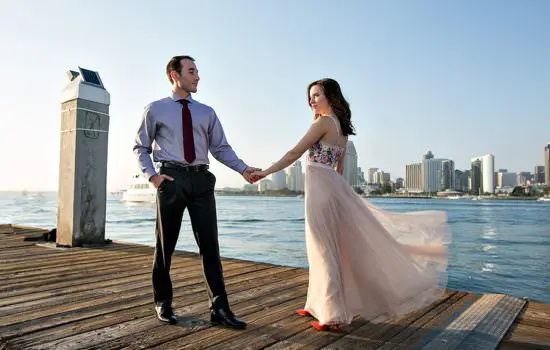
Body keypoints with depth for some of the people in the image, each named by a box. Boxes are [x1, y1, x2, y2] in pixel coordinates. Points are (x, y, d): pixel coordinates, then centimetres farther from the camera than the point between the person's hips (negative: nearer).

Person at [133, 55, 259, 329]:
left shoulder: (207, 112, 15)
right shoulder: (155, 109, 8)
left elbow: (221, 148, 10)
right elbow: (140, 147, 10)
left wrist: (242, 168, -5)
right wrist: (152, 175, -5)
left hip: (202, 179, 2)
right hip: (172, 178, -2)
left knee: (209, 244, -1)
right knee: (165, 244, 9)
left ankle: (219, 308, 5)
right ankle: (163, 304, 26)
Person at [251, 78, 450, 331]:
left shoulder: (324, 122, -10)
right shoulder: (341, 127, 17)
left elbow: (294, 154, -13)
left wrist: (265, 172, -7)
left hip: (320, 188, -9)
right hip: (332, 186, 9)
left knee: (325, 249, -2)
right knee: (325, 249, 16)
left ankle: (333, 316, 8)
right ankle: (320, 305, 29)